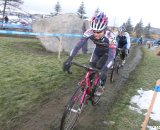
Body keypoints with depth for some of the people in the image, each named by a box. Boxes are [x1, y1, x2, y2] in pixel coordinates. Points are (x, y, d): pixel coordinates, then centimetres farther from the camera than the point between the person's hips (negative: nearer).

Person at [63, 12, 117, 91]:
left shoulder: (110, 36, -41)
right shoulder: (89, 32, -33)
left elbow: (112, 55, -46)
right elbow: (79, 45, -37)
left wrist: (104, 70, -61)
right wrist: (69, 59, -49)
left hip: (108, 51, -3)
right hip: (98, 49, 3)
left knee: (100, 67, -19)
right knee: (92, 65, -11)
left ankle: (101, 86, 5)